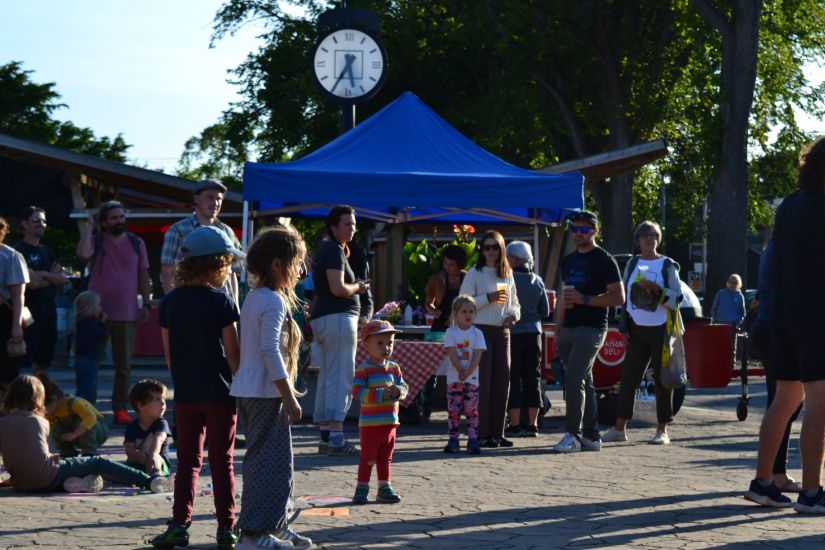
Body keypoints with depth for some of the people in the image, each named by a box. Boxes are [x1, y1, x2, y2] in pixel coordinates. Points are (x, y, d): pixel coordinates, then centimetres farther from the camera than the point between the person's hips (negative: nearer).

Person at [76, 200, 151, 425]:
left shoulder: (136, 243, 6)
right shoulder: (96, 240, -1)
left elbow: (143, 275, 9)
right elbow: (83, 254, -24)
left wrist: (146, 304, 3)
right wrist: (89, 226, -15)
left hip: (127, 313, 2)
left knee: (123, 365, 6)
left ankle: (121, 409, 11)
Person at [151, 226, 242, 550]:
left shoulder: (170, 302, 3)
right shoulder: (221, 301, -10)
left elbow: (168, 352, 8)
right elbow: (233, 352, -9)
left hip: (185, 393, 3)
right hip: (219, 392, -3)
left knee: (187, 460, 9)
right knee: (222, 461, 3)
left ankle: (180, 524, 2)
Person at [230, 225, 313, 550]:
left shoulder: (254, 298, 16)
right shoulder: (274, 302, -15)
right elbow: (271, 352, -22)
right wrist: (289, 398, -20)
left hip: (249, 390, 10)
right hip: (266, 392, -10)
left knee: (272, 460, 16)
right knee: (269, 461, -6)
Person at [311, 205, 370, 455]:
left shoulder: (326, 248, 19)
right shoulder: (334, 250, -12)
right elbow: (338, 288, -22)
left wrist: (345, 256, 17)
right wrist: (359, 287, -4)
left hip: (321, 319, 11)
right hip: (338, 317, -11)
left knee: (327, 378, 12)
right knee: (341, 378, -12)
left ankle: (325, 437, 14)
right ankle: (336, 438, -17)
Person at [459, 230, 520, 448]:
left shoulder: (507, 275, 14)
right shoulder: (474, 274, -2)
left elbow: (514, 302, 21)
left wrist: (513, 315, 0)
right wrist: (488, 298, -17)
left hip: (502, 332, 5)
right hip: (481, 330, -5)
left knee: (502, 381, 4)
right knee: (482, 382, -6)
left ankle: (497, 432, 11)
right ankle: (482, 434, -3)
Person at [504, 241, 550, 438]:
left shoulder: (509, 279, -12)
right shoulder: (537, 281, 5)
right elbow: (545, 311, 10)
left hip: (513, 333, -5)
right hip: (533, 333, 5)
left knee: (513, 379, -1)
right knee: (533, 377, 9)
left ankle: (514, 425, -3)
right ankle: (532, 424, 11)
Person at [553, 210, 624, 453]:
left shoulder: (604, 260, -5)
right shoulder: (569, 260, 17)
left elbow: (619, 297, -10)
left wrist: (584, 299, -17)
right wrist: (558, 331, 16)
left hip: (591, 329, -7)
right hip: (569, 329, 8)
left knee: (574, 378, -18)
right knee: (584, 382, 10)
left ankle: (573, 435, -18)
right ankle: (591, 436, 15)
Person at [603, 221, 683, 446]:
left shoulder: (667, 265, 1)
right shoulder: (632, 264, 12)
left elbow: (677, 299, -3)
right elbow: (624, 297, 14)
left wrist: (656, 289, -18)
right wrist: (624, 328, 6)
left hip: (661, 330, -3)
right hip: (637, 330, 3)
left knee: (662, 380, -2)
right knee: (628, 378, 1)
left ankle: (662, 431, 5)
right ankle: (619, 429, 7)